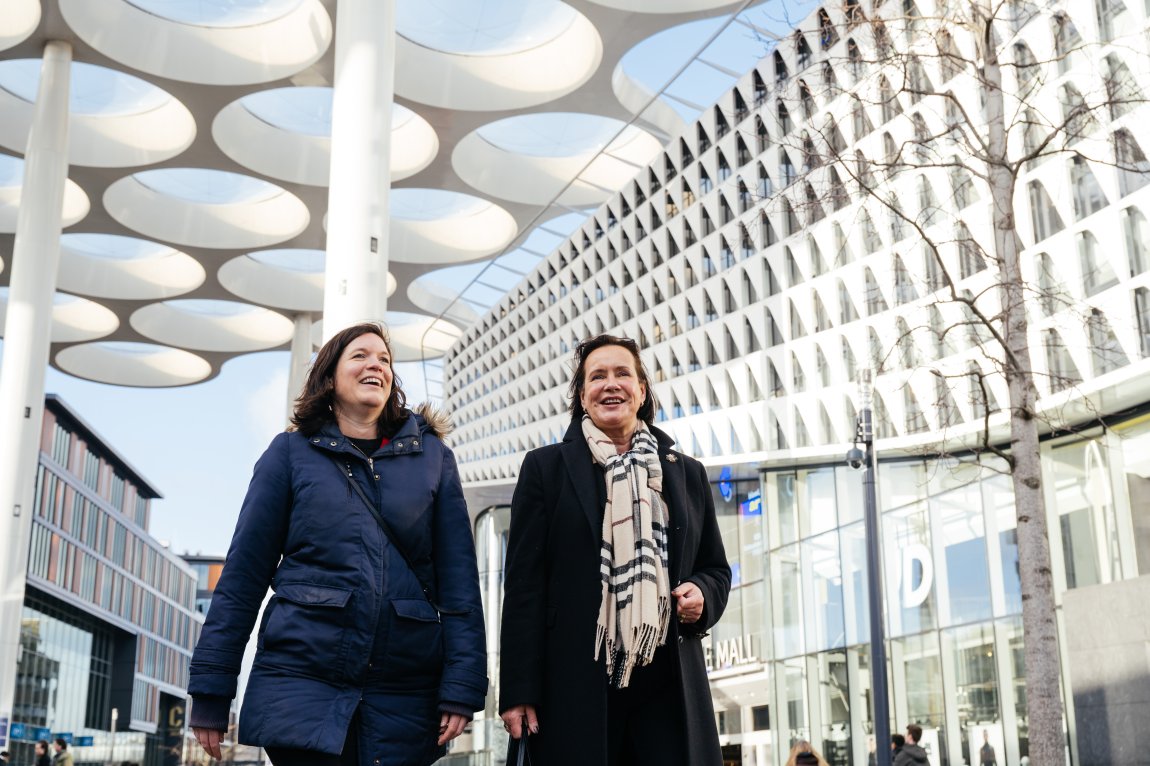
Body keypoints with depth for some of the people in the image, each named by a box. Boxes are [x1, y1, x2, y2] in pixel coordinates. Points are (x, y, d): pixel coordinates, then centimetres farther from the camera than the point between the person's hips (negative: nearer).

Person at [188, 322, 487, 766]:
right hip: (303, 681, -1)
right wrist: (211, 689, 0)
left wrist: (463, 685, -5)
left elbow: (458, 577, 4)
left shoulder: (432, 456, 9)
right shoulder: (291, 452, 6)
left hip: (403, 696, 2)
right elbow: (244, 572, 4)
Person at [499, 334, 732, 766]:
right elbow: (524, 582, 1)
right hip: (576, 682, -2)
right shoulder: (547, 467, 6)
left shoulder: (687, 473, 15)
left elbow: (715, 568, 22)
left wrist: (703, 594, -3)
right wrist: (518, 690, -5)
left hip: (669, 683, 3)